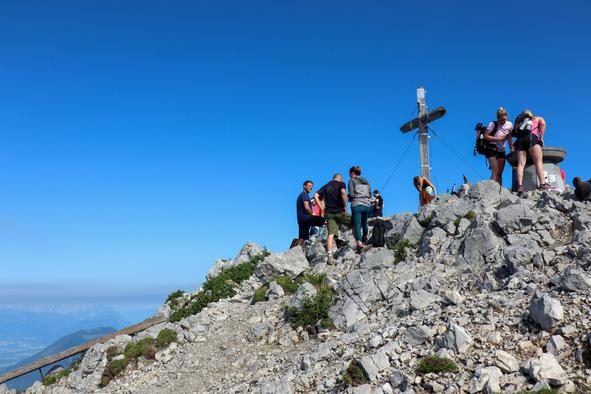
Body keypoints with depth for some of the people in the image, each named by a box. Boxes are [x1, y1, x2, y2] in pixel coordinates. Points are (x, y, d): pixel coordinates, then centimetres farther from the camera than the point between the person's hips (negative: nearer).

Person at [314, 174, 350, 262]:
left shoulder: (325, 186, 17)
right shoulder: (341, 184, 3)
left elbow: (315, 196, 6)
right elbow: (343, 193, -19)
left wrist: (322, 208, 6)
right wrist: (345, 206, -13)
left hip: (329, 213, 4)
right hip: (340, 211, -4)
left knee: (331, 234, 0)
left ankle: (330, 256, -9)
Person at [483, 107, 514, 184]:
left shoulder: (510, 125, 0)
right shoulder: (493, 124, -15)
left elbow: (509, 138, 11)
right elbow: (485, 136, -19)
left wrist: (512, 149, 10)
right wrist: (498, 139, -20)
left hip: (501, 151, 5)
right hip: (491, 149, -5)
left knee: (500, 174, 2)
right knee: (495, 172, -18)